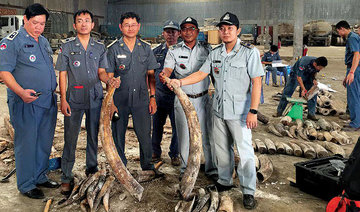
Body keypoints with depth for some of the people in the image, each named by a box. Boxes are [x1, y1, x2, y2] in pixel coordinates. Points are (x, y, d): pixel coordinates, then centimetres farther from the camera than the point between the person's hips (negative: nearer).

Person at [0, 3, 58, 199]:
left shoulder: (44, 41, 17)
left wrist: (54, 92, 19)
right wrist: (21, 92, -27)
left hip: (48, 102, 8)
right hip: (26, 103, -7)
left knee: (45, 142, 14)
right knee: (26, 143, 1)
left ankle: (41, 177, 29)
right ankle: (26, 185, 13)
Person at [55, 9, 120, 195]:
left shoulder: (100, 47, 8)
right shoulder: (67, 47, 2)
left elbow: (101, 72, 6)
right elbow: (62, 74, 1)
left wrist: (109, 80, -17)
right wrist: (63, 99, -7)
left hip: (95, 97, 2)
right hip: (74, 98, -2)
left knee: (93, 136, 11)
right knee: (70, 138, 1)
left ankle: (92, 169, 27)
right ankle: (66, 177, 11)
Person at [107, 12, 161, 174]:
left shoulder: (146, 48, 7)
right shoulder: (114, 49, 0)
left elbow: (151, 75, 10)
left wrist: (152, 97, 4)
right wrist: (111, 102, -6)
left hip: (141, 99, 1)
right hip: (120, 100, -1)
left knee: (145, 134, 4)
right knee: (118, 135, 7)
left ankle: (147, 164, 24)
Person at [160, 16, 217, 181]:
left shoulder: (206, 49, 6)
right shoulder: (174, 51, 3)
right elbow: (168, 69, -9)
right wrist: (164, 75, -32)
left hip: (202, 98, 1)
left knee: (207, 135, 3)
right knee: (184, 135, 6)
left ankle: (211, 169, 17)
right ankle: (185, 169, 22)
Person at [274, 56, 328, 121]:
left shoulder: (318, 65, -20)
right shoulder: (304, 63, -39)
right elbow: (299, 77, -33)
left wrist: (314, 79, -15)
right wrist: (303, 89, -37)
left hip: (308, 76, 5)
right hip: (296, 74, -5)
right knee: (287, 92, -6)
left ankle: (311, 114, 2)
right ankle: (279, 112, 4)